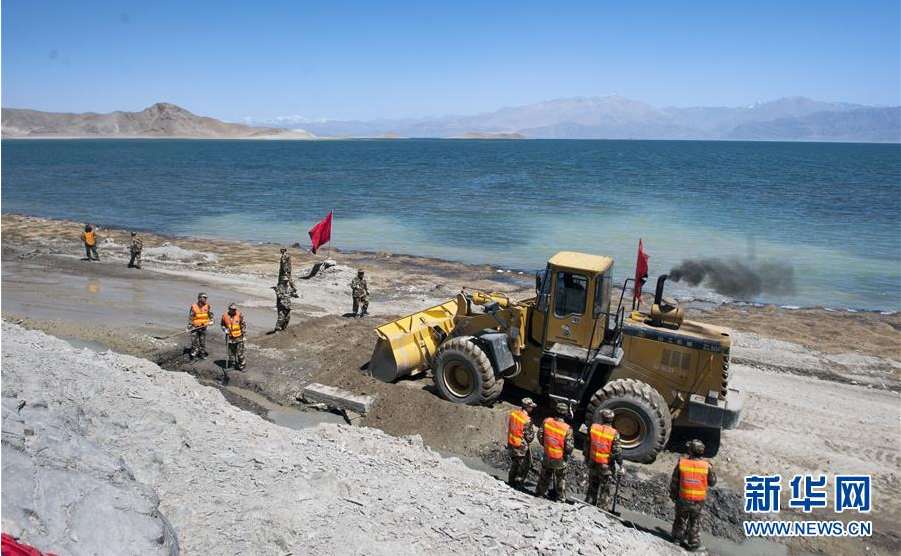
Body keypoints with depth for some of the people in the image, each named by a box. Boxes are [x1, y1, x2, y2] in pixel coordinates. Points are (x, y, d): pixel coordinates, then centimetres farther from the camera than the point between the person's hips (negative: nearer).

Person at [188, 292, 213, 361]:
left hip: (203, 327, 3)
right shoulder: (194, 307, -10)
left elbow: (210, 314, 12)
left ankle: (202, 354, 27)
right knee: (194, 342, -4)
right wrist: (189, 326, -8)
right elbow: (190, 317, -6)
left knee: (203, 341, 13)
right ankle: (194, 356, 2)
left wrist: (211, 320, -2)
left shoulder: (207, 306, -2)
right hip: (195, 327, -3)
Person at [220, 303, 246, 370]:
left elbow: (243, 325, 1)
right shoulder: (225, 316, -5)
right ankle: (235, 364, 25)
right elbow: (222, 325, 13)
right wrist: (225, 330, -5)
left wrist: (244, 334, 1)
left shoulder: (239, 315, -7)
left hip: (239, 338, -1)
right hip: (230, 338, 1)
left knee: (240, 354, 0)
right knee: (231, 353, 10)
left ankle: (241, 366, 10)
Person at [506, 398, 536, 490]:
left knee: (514, 463, 25)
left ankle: (511, 481, 39)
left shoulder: (513, 413, -6)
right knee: (524, 466, 14)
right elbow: (529, 437, -20)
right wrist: (532, 431, 0)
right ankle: (519, 484, 23)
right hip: (521, 447, -7)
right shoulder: (527, 421, -27)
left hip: (511, 444, 7)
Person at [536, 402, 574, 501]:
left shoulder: (546, 421, -17)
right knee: (561, 478, 20)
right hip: (560, 458, -3)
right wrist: (567, 453, 1)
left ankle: (540, 491, 43)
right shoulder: (567, 429, -28)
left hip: (547, 455, 3)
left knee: (545, 475, 26)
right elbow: (569, 447, -21)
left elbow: (540, 436, -4)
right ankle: (561, 498, 32)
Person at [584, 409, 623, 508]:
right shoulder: (614, 433, -19)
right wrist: (621, 465, -3)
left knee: (592, 486, 21)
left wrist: (586, 457, 15)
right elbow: (617, 451, -16)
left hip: (593, 462, 3)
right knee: (604, 489, 13)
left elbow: (587, 444, 1)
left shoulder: (592, 428, -10)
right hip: (606, 466, -3)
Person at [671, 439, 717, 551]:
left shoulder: (681, 463, -15)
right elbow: (712, 482, -2)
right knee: (695, 522, 20)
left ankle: (678, 536, 41)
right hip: (698, 501, 0)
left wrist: (672, 495, 10)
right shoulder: (707, 466, -17)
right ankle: (693, 543, 29)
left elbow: (674, 482, -6)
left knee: (681, 518, 23)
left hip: (682, 499, 0)